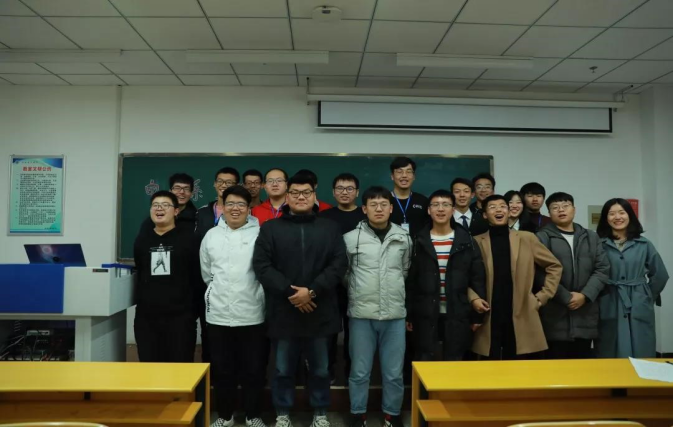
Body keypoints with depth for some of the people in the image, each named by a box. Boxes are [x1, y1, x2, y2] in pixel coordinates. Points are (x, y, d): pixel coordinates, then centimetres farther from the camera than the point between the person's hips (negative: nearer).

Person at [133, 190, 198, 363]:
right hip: (146, 317, 4)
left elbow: (196, 275, -1)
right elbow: (139, 275, 19)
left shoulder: (188, 238, -2)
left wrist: (197, 312, -1)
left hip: (180, 316, -3)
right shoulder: (142, 239, 9)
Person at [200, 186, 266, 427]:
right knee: (222, 369, 13)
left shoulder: (260, 234, -4)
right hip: (219, 314, 3)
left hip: (252, 314, -2)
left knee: (253, 369, 8)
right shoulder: (211, 235, 6)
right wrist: (221, 292, 12)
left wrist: (253, 295, -2)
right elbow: (206, 273, 13)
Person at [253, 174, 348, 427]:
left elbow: (339, 264, -4)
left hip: (319, 312, 1)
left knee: (320, 369, 14)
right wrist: (289, 291, -15)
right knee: (283, 369, 12)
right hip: (283, 312, 0)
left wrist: (312, 290, -15)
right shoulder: (270, 229, 3)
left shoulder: (330, 228, 5)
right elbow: (261, 265, -6)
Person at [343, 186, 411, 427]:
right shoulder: (351, 238, -3)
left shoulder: (404, 239, 5)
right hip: (361, 315, -2)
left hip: (395, 315, 2)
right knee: (360, 371, 8)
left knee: (394, 372, 9)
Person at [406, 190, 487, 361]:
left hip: (458, 314, 0)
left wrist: (477, 315, 1)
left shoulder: (467, 241, 2)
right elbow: (410, 279, 3)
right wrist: (409, 314, 0)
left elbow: (478, 279, 4)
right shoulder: (420, 242, 2)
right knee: (424, 362, 7)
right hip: (425, 314, 0)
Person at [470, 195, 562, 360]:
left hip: (523, 318, 1)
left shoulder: (527, 238, 6)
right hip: (490, 320, -1)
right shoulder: (476, 242, 4)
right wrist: (473, 298, -8)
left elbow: (554, 266, 13)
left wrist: (542, 297, 7)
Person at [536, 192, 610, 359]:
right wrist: (566, 298, -12)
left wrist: (585, 296, -7)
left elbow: (602, 269, 6)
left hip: (585, 313, 4)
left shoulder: (591, 237, 15)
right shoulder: (542, 237, 0)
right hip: (555, 315, -4)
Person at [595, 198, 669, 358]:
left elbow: (660, 275, 13)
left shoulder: (644, 245, 7)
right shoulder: (599, 245, -2)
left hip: (640, 310, 2)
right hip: (609, 310, -2)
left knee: (641, 357, 6)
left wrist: (648, 297, 13)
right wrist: (600, 297, -1)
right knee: (610, 359, 4)